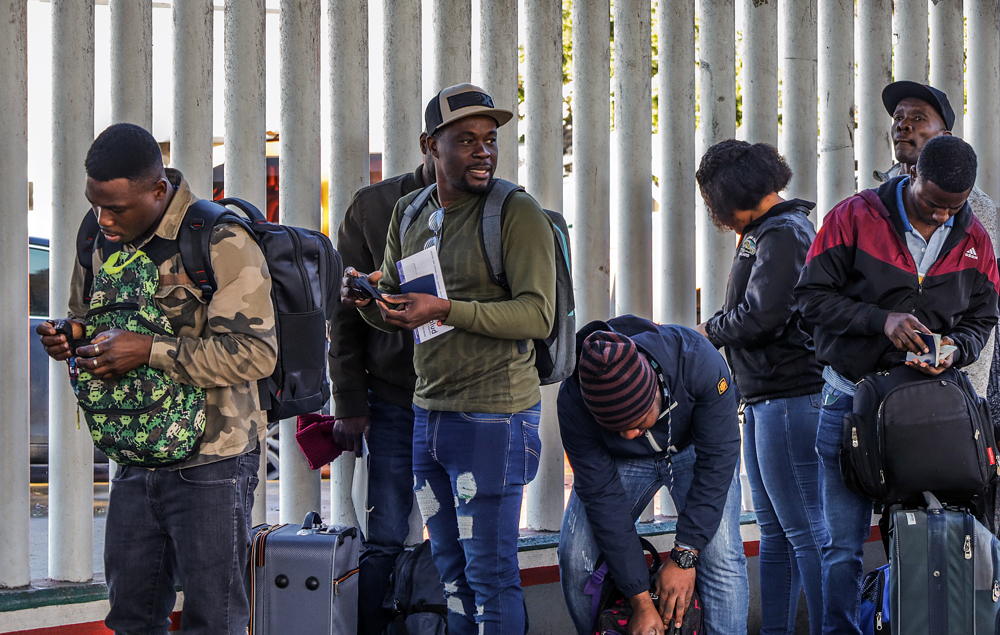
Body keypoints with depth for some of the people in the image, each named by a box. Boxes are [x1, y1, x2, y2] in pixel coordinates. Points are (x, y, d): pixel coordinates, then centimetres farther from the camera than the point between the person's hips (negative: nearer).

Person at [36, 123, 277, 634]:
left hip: (210, 462, -7)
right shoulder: (103, 240, 8)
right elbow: (88, 319, 23)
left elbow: (255, 352, -21)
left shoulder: (221, 243, -15)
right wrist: (69, 338, -3)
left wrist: (149, 351, -24)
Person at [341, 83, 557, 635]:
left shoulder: (518, 214, -10)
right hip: (429, 416, 7)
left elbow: (539, 316, -17)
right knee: (450, 570, 14)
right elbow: (390, 314, 20)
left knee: (491, 574, -3)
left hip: (493, 419, -7)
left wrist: (446, 310, -26)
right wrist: (364, 298, -4)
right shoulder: (410, 215, 12)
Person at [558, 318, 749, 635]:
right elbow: (603, 495, -29)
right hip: (621, 462, 1)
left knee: (720, 556, -19)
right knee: (576, 558, -15)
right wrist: (641, 601, -29)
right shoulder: (574, 401, -35)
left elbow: (716, 461, -29)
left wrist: (684, 556, -31)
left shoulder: (701, 363, -39)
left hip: (692, 448, -1)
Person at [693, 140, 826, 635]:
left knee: (805, 533, -9)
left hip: (789, 398, -11)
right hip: (763, 399, 11)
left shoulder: (782, 235, -12)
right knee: (774, 533, 13)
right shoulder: (764, 232, 19)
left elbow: (762, 316, -20)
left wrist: (710, 331, -6)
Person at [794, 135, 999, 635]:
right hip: (849, 400, -2)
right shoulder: (855, 218, -5)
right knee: (843, 543, -1)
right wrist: (881, 319, -19)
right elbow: (811, 295, -7)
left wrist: (955, 348, -11)